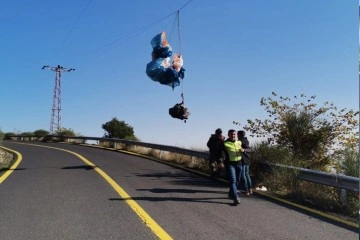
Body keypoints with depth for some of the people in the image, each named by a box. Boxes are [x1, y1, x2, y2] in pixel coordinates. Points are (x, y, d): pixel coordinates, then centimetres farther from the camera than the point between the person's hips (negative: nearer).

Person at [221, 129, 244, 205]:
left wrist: (243, 150, -9)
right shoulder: (225, 144, -7)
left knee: (237, 180, 15)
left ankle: (231, 194, 35)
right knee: (232, 180, -14)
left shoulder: (239, 143, 9)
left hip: (239, 163, 6)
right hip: (230, 164, -6)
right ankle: (235, 198, -16)